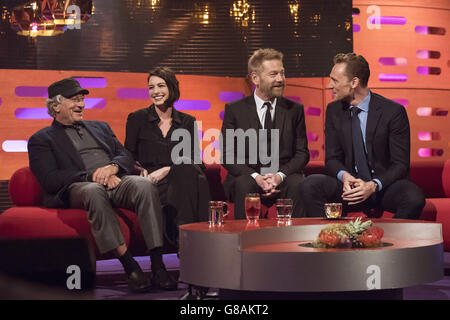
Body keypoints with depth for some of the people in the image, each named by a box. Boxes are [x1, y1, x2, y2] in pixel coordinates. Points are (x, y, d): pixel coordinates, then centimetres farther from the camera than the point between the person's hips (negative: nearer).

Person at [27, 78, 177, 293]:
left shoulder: (100, 127, 31)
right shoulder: (41, 139, 14)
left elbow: (127, 158, 19)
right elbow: (50, 180, -2)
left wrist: (112, 167, -7)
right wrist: (93, 176, -14)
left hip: (116, 181, 4)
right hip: (78, 187, -4)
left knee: (144, 185, -30)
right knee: (94, 191, -40)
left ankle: (158, 266, -36)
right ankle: (129, 265, -40)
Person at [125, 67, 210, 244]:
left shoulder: (187, 121, 15)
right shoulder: (137, 118, 10)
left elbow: (193, 159, 5)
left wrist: (167, 170, -12)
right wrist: (142, 172, -12)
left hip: (184, 178, 2)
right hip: (150, 183, -2)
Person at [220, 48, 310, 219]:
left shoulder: (295, 110, 11)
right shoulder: (234, 110, 6)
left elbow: (302, 153, 7)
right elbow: (227, 155, 1)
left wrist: (280, 175, -13)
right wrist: (255, 177, -16)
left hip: (284, 178, 1)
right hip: (247, 175, -1)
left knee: (298, 184, -31)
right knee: (244, 185, -34)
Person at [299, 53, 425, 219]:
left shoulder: (394, 111, -9)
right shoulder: (333, 110, 5)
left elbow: (400, 164, -9)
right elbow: (332, 158, 6)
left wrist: (373, 185, -26)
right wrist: (344, 176, -18)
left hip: (385, 186, -3)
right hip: (350, 186, 3)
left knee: (414, 198, -35)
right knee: (310, 185, -24)